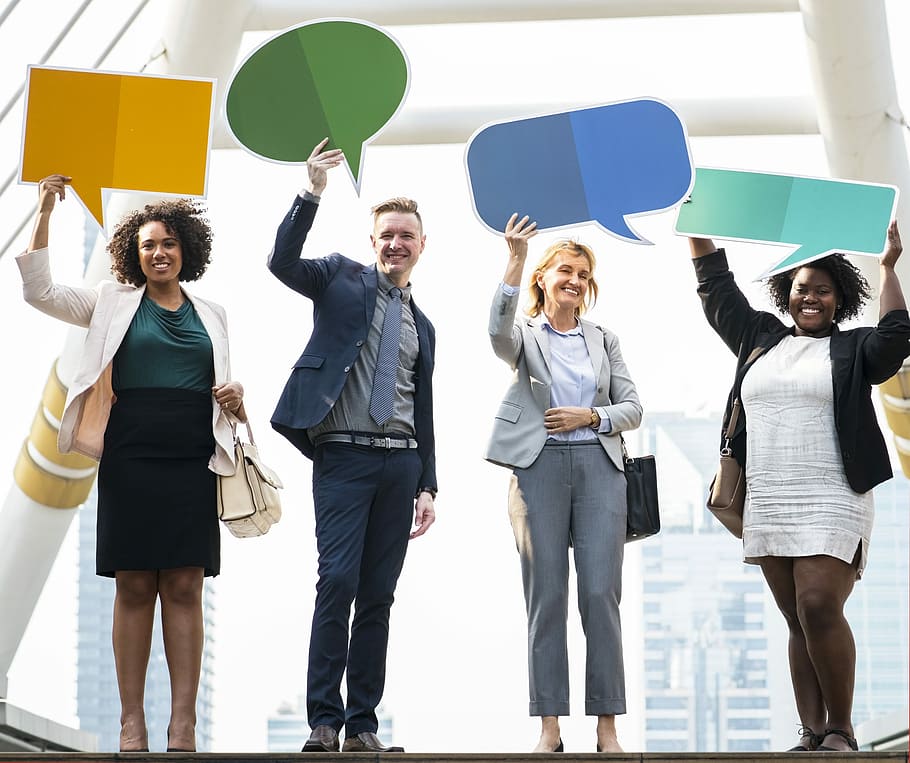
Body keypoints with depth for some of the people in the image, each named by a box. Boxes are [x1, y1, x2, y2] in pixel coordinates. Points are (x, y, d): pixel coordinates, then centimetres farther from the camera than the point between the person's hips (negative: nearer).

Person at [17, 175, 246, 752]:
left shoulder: (211, 315, 16)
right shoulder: (113, 304, 10)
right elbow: (40, 291, 2)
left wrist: (235, 398, -1)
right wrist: (44, 216, -7)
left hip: (192, 465, 1)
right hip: (130, 462, -1)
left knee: (185, 588, -2)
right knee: (134, 588, -2)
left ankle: (183, 723, -3)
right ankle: (132, 721, 1)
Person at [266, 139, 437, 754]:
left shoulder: (422, 326, 20)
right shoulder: (342, 278, 7)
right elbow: (283, 262, -12)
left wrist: (427, 485, 14)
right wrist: (313, 194, -23)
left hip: (400, 461, 5)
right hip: (344, 455, -5)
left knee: (379, 594, 4)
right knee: (338, 581, -13)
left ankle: (363, 724, 6)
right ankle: (324, 722, -11)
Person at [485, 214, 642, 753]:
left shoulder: (604, 340, 16)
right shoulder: (526, 336, 7)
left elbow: (632, 408, 13)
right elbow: (499, 330, -18)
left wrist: (591, 416, -6)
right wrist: (515, 261, -26)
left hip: (599, 468, 2)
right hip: (540, 467, -2)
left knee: (602, 593, -5)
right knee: (546, 597, -2)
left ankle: (608, 726, -2)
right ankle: (550, 727, 0)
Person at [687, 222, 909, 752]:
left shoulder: (852, 350, 5)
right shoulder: (759, 338, 17)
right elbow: (718, 288, 24)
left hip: (831, 503, -5)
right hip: (767, 504, 5)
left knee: (820, 608, -17)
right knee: (798, 621, 4)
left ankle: (841, 729, -8)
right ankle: (812, 733, 5)